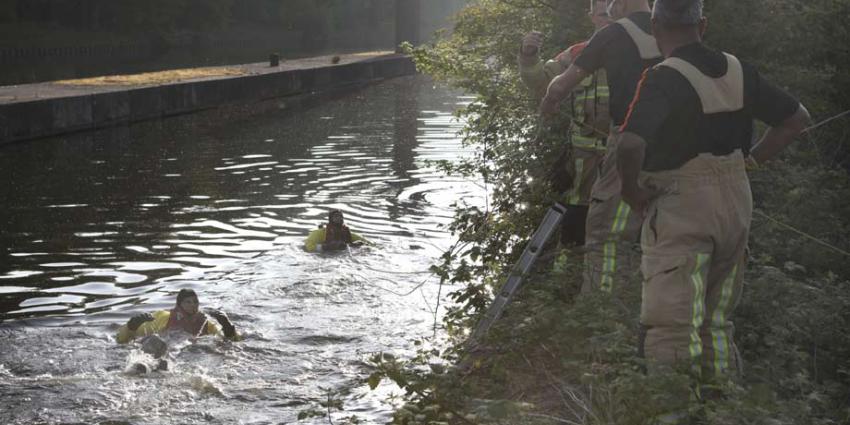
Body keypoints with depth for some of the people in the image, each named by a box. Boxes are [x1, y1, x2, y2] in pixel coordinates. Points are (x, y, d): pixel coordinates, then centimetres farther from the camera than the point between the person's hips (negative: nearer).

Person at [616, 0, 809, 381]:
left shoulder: (663, 79, -14)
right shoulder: (738, 72, 5)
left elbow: (630, 144, -29)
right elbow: (796, 118, 14)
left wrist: (631, 190, -12)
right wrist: (751, 159, 14)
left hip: (680, 207, -7)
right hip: (737, 203, 7)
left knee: (672, 325, -7)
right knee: (717, 321, 19)